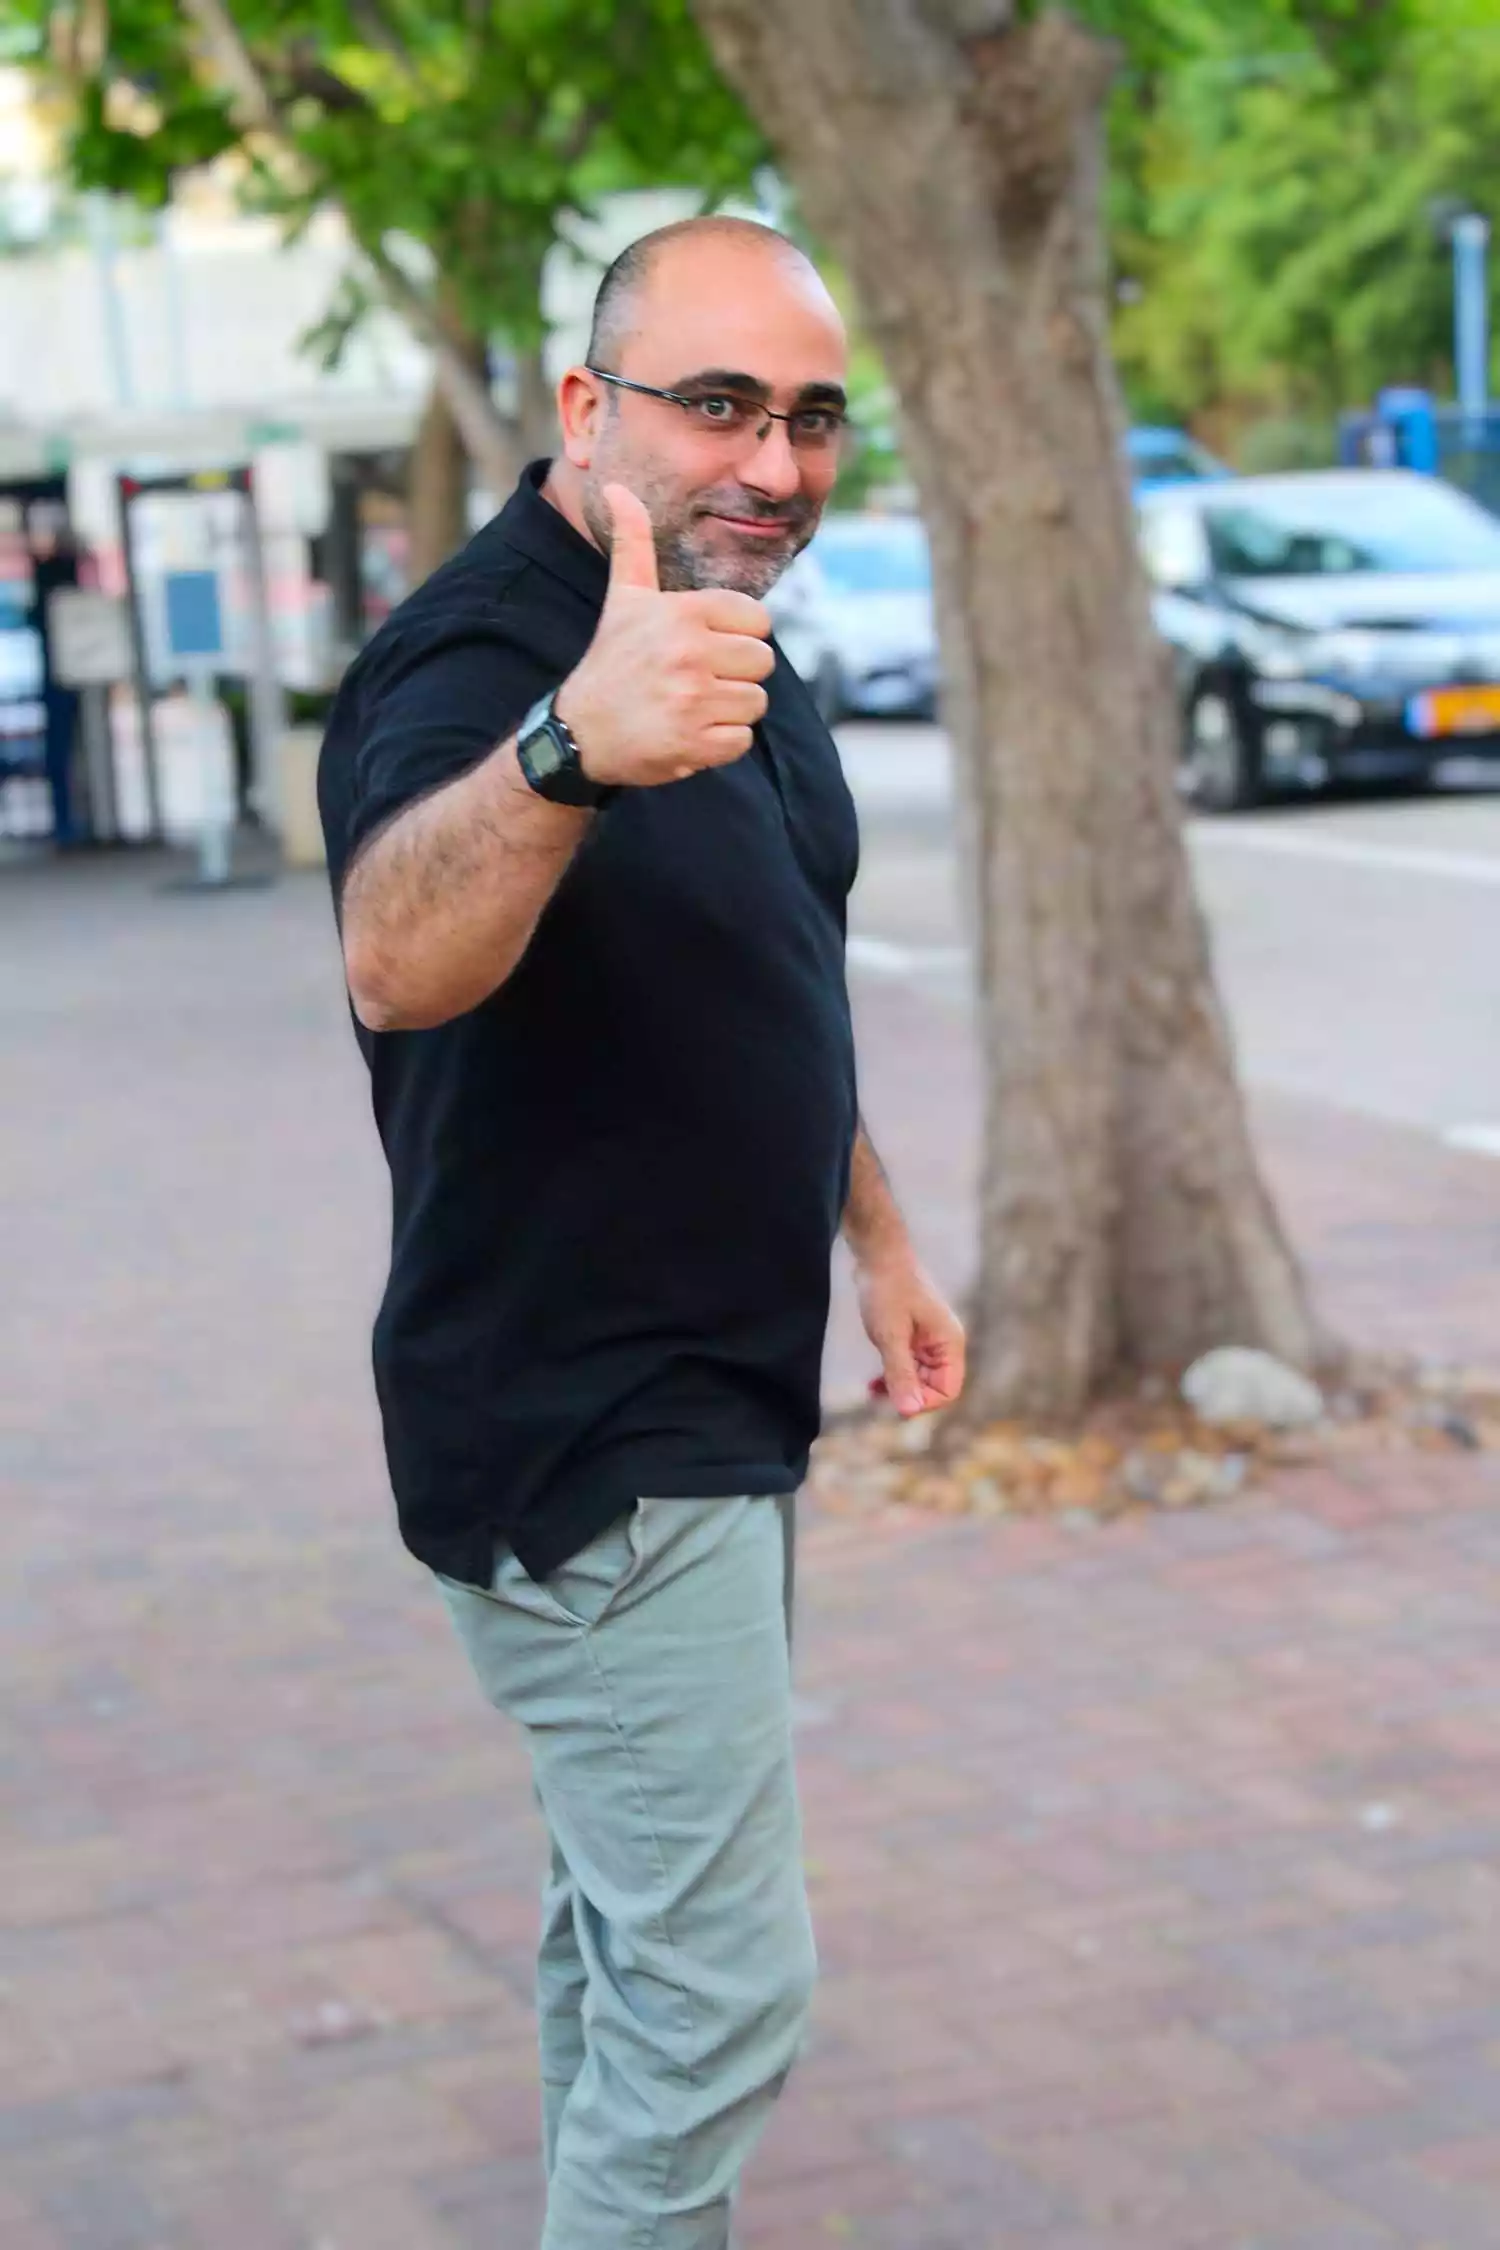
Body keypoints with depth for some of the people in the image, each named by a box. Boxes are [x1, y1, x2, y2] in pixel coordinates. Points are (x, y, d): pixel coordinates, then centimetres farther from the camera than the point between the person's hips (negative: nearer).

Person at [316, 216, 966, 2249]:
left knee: (637, 1906, 22)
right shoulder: (478, 657, -24)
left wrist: (880, 1243, 23)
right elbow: (396, 959, -47)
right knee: (722, 1986, -8)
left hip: (711, 1401, 10)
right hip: (583, 1442, -10)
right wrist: (568, 749, -65)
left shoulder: (733, 650, 7)